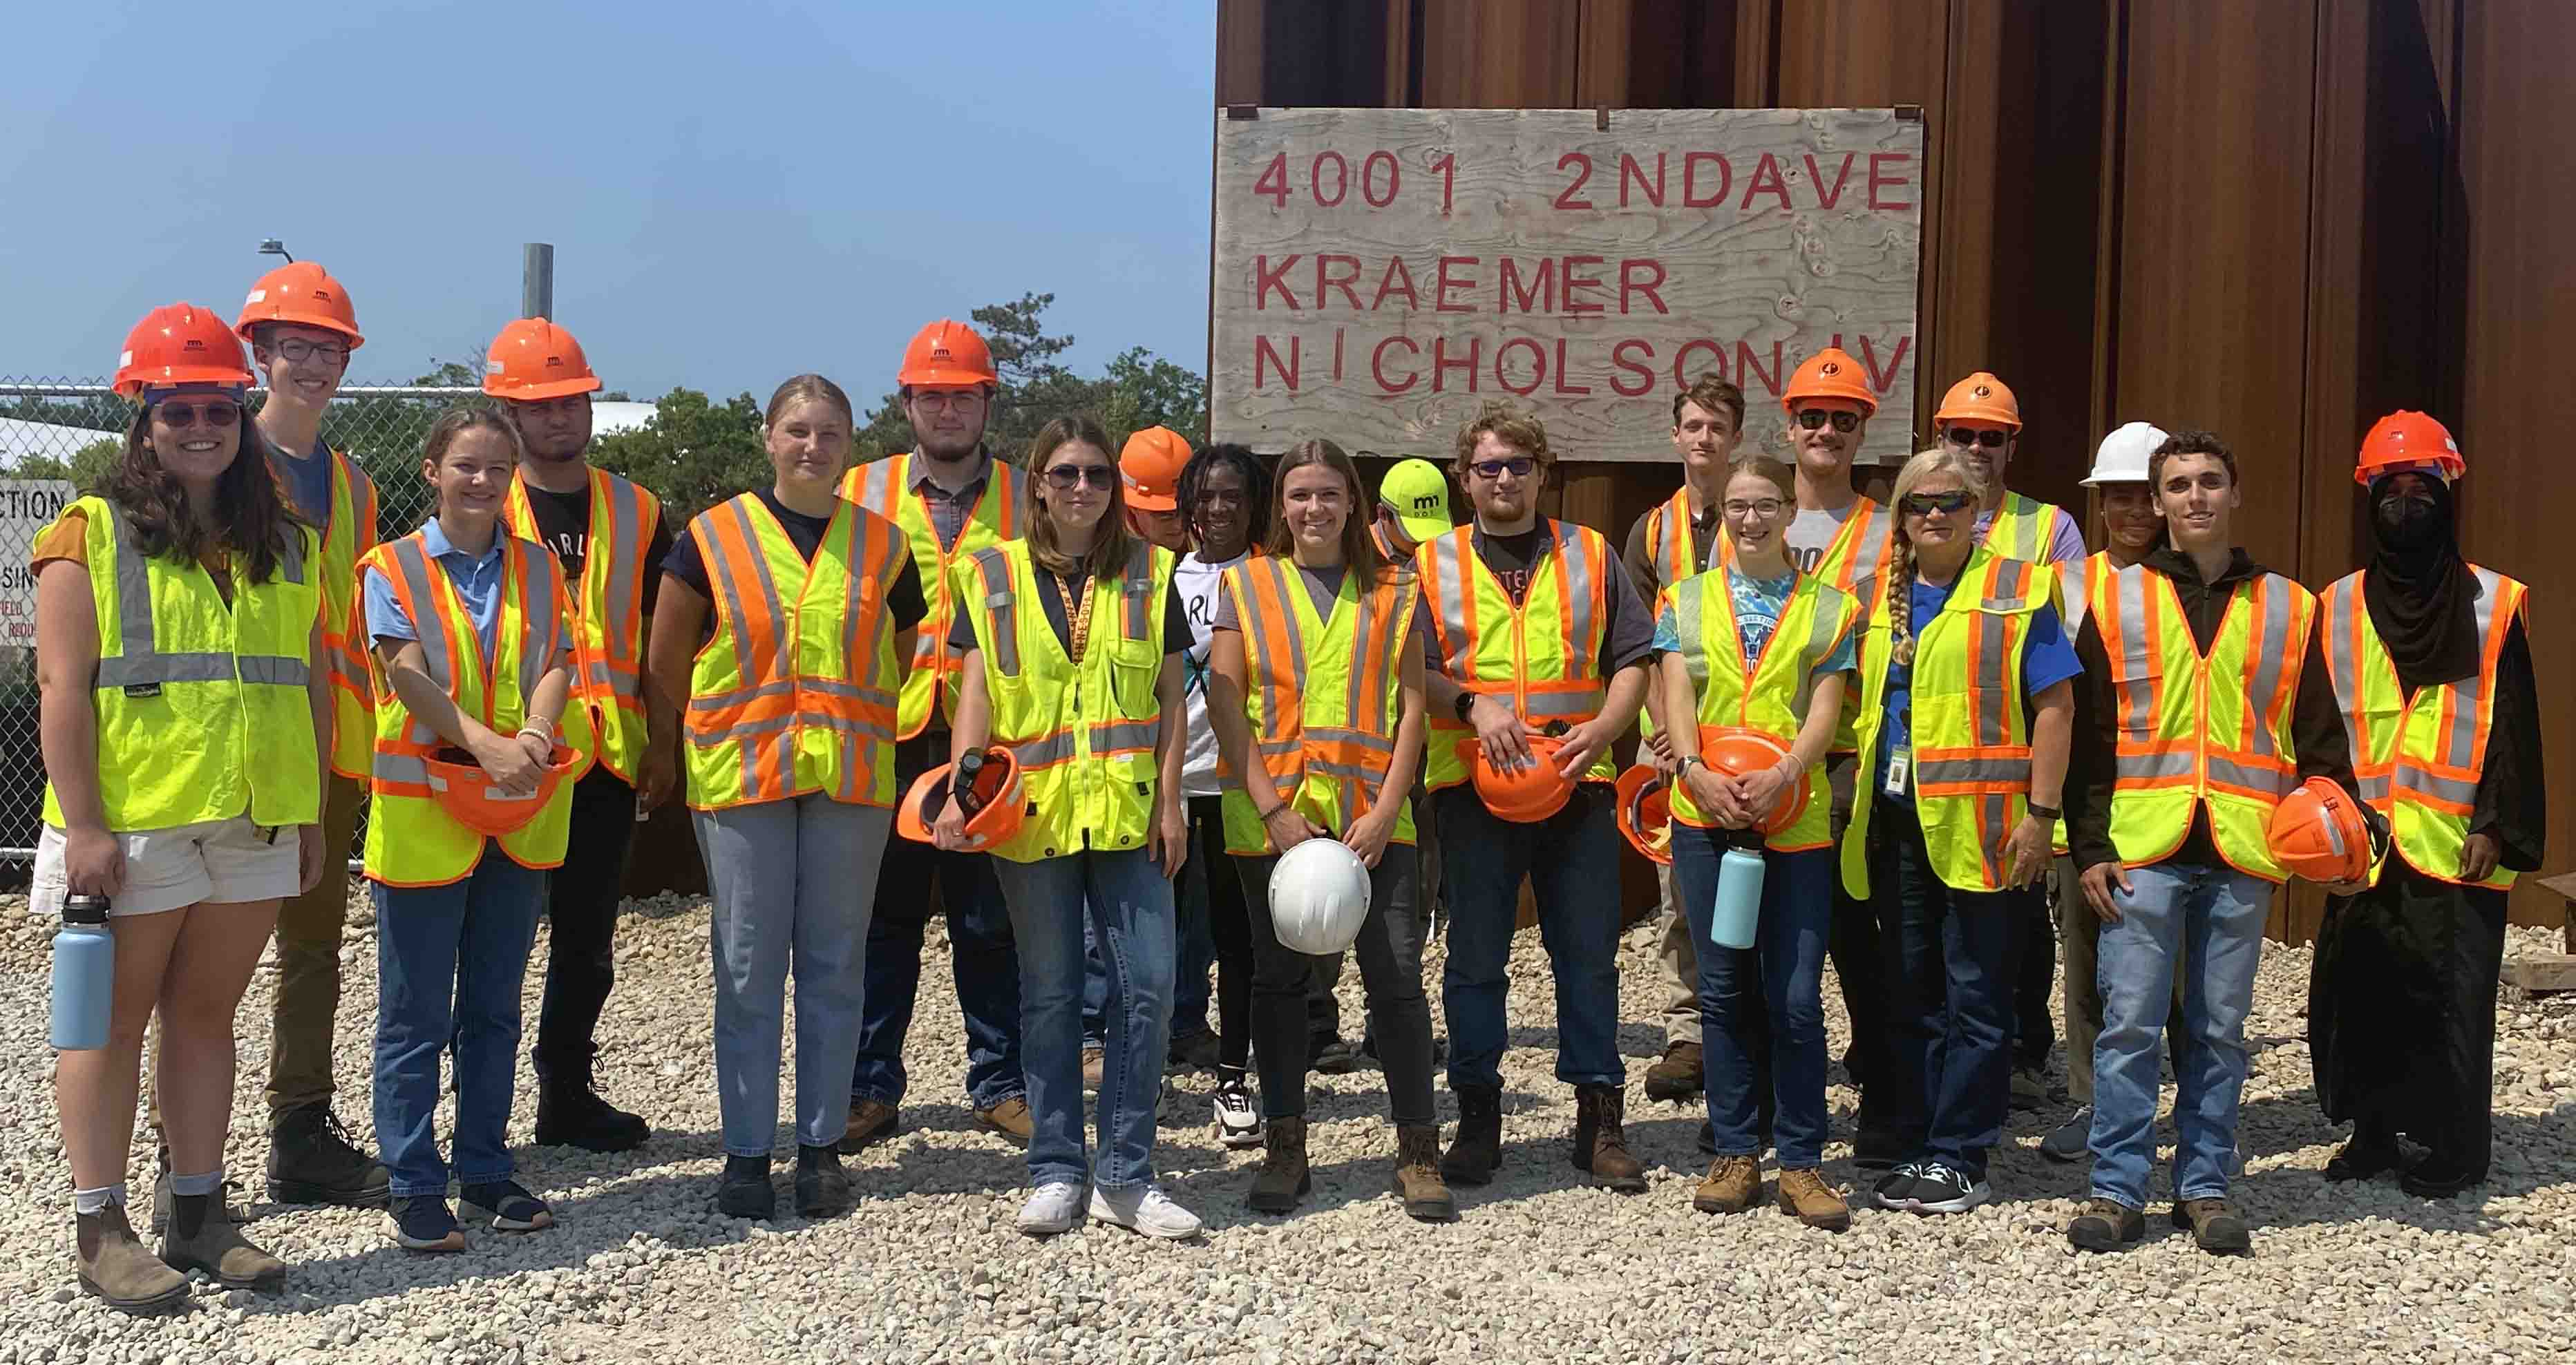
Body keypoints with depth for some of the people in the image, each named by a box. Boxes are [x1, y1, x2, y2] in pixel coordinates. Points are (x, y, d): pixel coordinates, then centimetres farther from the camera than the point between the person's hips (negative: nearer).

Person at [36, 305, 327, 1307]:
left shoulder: (285, 544, 11)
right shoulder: (92, 536, -3)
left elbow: (313, 682, 13)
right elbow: (62, 685, -8)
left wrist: (314, 810, 10)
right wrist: (81, 825, -14)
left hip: (256, 823, 4)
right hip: (130, 824, -4)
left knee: (205, 1012, 12)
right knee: (115, 1017, 5)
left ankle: (198, 1215, 21)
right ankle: (99, 1231, 14)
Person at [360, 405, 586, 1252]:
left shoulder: (536, 569, 10)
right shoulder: (393, 569, -1)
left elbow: (556, 664, -2)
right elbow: (412, 675, -13)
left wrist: (534, 735, -22)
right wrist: (487, 744, -26)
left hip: (521, 815, 4)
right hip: (423, 808, -4)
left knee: (494, 1007, 13)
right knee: (415, 1014, 2)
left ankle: (485, 1171, 23)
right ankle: (415, 1186, 11)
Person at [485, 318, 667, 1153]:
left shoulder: (636, 513, 10)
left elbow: (659, 641, 11)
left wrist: (663, 746, 5)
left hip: (607, 757, 3)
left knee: (587, 941, 12)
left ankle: (568, 1094, 25)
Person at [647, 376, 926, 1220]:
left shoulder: (882, 544, 7)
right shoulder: (713, 535, 2)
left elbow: (908, 661, 14)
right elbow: (667, 661, 8)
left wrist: (866, 736, 10)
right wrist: (716, 736, 10)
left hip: (852, 778, 2)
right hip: (740, 775, -1)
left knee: (834, 965, 6)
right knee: (748, 967, 2)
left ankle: (822, 1146, 16)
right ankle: (746, 1151, 11)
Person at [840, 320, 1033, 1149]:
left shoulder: (1026, 501, 7)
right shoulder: (862, 493, 8)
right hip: (886, 737, 0)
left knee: (991, 923, 7)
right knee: (883, 919, 7)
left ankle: (1000, 1083, 18)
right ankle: (870, 1088, 17)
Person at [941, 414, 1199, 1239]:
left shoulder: (1148, 574, 8)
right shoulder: (994, 577, 5)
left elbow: (1169, 697, 7)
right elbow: (976, 691, 1)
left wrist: (1169, 800, 0)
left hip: (1127, 812, 1)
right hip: (1032, 814, 0)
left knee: (1148, 984, -4)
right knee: (1050, 993, 7)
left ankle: (1125, 1176, 8)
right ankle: (1057, 1172, 17)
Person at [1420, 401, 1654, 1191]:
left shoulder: (1590, 556, 11)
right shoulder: (1434, 566, 9)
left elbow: (1633, 658, 9)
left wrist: (1602, 729, -8)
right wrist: (1472, 705, -15)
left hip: (1578, 785, 1)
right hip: (1475, 788, -1)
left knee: (1588, 955, 4)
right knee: (1475, 960, 4)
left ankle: (1600, 1117, 14)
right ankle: (1477, 1118, 15)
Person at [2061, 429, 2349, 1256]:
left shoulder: (2288, 608, 11)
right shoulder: (2116, 601, 7)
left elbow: (2318, 736, 13)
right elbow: (2087, 737, 4)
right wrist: (2090, 847, -2)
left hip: (2242, 852, 1)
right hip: (2142, 848, -1)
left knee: (2218, 1029, 8)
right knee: (2129, 1025, -2)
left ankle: (2204, 1186, 17)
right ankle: (2118, 1189, 6)